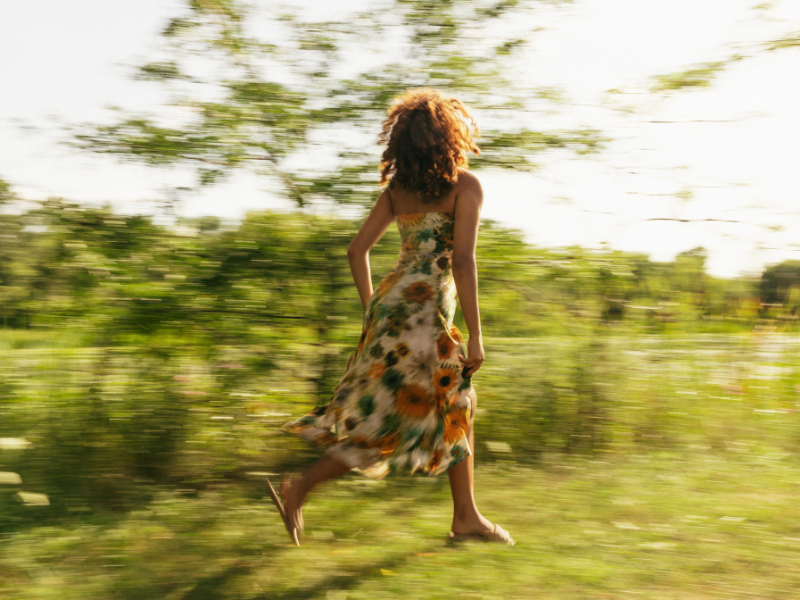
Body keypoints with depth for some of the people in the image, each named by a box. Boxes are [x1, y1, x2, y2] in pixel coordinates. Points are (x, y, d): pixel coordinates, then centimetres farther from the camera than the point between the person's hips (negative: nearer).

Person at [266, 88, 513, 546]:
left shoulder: (397, 187, 11)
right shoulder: (465, 185, -8)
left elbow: (358, 250, 11)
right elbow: (463, 261, -17)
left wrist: (372, 311, 20)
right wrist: (475, 336, -14)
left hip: (390, 303, 8)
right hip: (423, 311, -8)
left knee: (458, 407, 18)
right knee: (389, 427, -1)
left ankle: (467, 517, 22)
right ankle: (300, 488, -2)